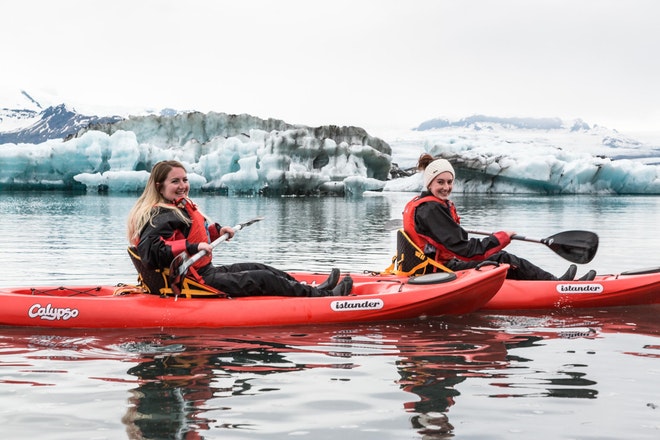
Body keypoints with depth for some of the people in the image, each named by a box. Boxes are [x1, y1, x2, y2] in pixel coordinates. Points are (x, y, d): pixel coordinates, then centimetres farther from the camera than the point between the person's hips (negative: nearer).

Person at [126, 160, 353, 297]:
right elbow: (150, 253, -36)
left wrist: (216, 231, 16)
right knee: (263, 279, -6)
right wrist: (192, 247, -39)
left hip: (203, 272, 11)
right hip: (194, 283, -11)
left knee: (259, 269, 15)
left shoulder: (181, 207, 12)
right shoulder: (161, 218, -22)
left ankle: (314, 289, 23)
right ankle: (321, 295, 5)